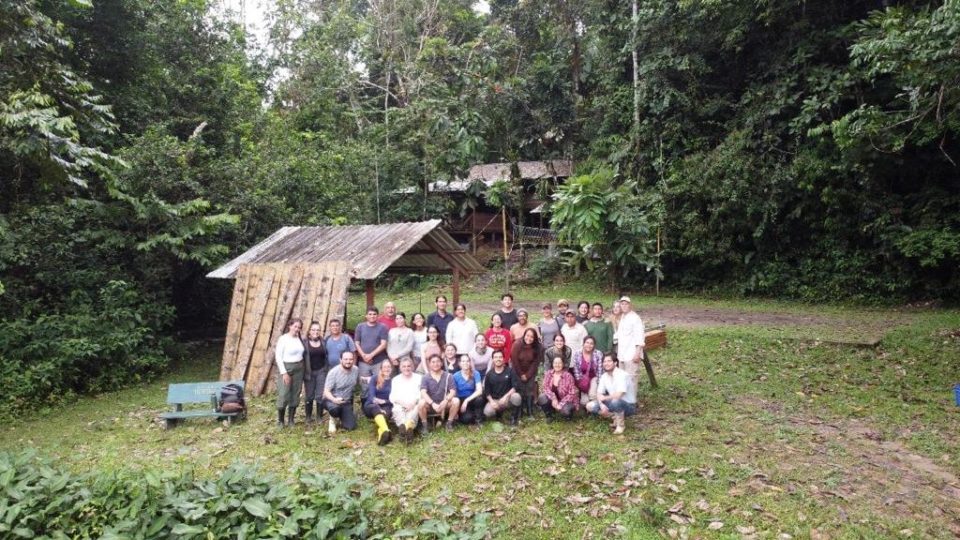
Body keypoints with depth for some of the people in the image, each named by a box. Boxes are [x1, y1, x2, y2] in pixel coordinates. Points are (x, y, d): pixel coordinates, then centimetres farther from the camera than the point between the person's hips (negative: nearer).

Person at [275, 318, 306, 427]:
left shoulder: (300, 339, 6)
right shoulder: (283, 339, -8)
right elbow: (278, 356, -10)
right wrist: (284, 373, -15)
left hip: (299, 369, 5)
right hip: (286, 368, -5)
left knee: (295, 395, 7)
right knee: (283, 395, -6)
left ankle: (291, 420, 17)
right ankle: (280, 420, 10)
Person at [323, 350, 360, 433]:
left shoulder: (356, 370, -5)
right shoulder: (333, 372, -19)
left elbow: (358, 382, 17)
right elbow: (326, 391, -22)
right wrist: (334, 399, -40)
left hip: (347, 402, 4)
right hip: (331, 400, -4)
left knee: (351, 427, -12)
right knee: (335, 408, -40)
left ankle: (343, 416, 23)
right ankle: (333, 419, -3)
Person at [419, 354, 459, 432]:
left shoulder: (448, 376, -2)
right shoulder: (426, 377, -5)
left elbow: (453, 392, -11)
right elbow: (423, 393, -19)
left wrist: (445, 400, -32)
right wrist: (433, 403, -34)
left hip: (444, 405, 1)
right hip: (430, 405, -1)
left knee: (456, 400, -26)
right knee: (422, 402, -32)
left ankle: (449, 423, -5)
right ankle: (424, 425, -10)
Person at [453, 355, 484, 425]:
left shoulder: (475, 374, -10)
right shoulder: (456, 376, -9)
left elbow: (479, 390, -20)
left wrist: (467, 400, -27)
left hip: (472, 399, 2)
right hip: (461, 400, -1)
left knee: (479, 399, -34)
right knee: (467, 418, -30)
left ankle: (478, 420, -8)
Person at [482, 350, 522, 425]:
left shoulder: (510, 371, -2)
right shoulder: (489, 374, 4)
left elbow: (515, 386, -11)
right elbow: (487, 391, 5)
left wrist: (505, 396, -24)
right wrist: (491, 401, -13)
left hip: (507, 399, -2)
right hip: (494, 400, 2)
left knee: (516, 397, -36)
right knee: (487, 412, -28)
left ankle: (514, 417, -7)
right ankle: (499, 411, 12)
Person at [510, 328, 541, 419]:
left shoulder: (537, 347, -12)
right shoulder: (517, 344, -18)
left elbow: (535, 363, -8)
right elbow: (515, 361, -15)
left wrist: (528, 375, -11)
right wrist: (521, 375, -11)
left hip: (530, 373, 2)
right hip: (518, 372, -2)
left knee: (530, 391, -5)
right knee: (520, 392, -6)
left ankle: (530, 413, 2)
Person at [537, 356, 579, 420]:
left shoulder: (568, 376, -16)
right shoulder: (549, 374, -6)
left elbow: (572, 393, -15)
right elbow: (545, 387, -7)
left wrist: (561, 405, -22)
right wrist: (553, 398, -25)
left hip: (565, 401, -3)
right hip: (552, 401, 3)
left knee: (565, 411, -36)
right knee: (542, 398, -27)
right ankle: (549, 416, 2)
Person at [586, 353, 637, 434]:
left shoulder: (622, 375, -23)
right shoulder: (604, 376, 0)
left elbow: (618, 395, -33)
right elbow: (599, 394, 0)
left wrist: (605, 398, -16)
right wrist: (602, 404, -21)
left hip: (628, 406, -7)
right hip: (614, 403, 7)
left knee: (615, 401, -40)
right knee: (590, 406, -7)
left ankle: (620, 425, -13)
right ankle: (615, 418, 4)